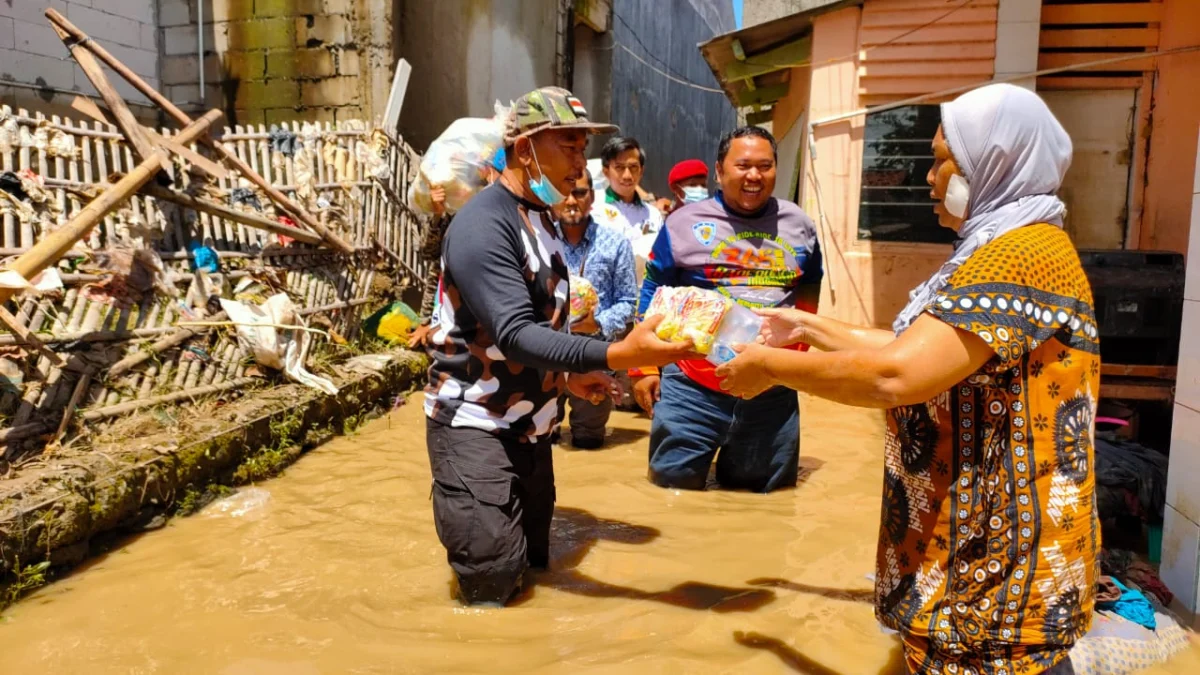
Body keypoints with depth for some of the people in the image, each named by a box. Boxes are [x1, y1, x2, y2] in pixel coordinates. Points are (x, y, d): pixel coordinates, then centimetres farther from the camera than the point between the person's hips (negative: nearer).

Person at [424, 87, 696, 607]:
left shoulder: (539, 217, 10)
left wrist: (567, 376, 9)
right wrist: (617, 354, -41)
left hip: (528, 425, 9)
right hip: (476, 427, -9)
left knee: (534, 571, 16)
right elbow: (515, 335, -31)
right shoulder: (484, 225, -20)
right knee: (493, 589, -8)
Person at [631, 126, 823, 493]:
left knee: (769, 490, 16)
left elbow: (810, 287, 22)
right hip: (694, 386, -2)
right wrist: (644, 366, 1)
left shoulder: (798, 224, 7)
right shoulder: (684, 222, -2)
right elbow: (653, 294, 4)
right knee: (674, 484, 4)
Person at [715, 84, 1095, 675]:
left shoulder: (1024, 253, -22)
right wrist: (809, 327, 16)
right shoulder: (1003, 247, 14)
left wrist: (770, 366, -18)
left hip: (999, 569, -10)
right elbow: (911, 348, 17)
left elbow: (894, 375, -31)